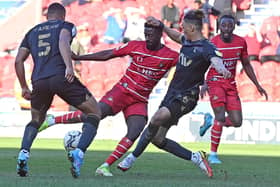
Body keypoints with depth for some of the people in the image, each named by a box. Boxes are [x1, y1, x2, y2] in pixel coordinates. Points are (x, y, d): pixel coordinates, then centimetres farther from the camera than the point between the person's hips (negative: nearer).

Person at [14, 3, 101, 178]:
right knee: (94, 112, 9)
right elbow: (63, 42, -9)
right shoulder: (66, 26, 15)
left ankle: (24, 154, 1)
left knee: (36, 120, 28)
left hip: (39, 81, 4)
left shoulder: (32, 32, 27)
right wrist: (69, 66, -22)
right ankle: (79, 153, -12)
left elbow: (18, 61, 20)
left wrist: (24, 87, 27)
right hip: (61, 76, -4)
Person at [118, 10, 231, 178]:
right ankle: (195, 158, 14)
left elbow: (215, 60, -36)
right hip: (172, 93, 9)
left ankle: (133, 157, -18)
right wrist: (161, 25, 24)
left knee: (158, 118, -32)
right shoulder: (187, 41, 10)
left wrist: (222, 69, -57)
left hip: (186, 97, -9)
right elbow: (175, 36, 34)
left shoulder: (206, 48, -15)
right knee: (157, 138, 5)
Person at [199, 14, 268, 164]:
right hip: (215, 82, -5)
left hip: (231, 84, 5)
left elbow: (246, 65, 12)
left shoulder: (241, 42, 0)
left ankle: (210, 122, 27)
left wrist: (257, 85, 12)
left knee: (237, 122, -1)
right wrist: (203, 85, -28)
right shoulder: (212, 44, -14)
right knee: (221, 117, -19)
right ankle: (213, 154, -9)